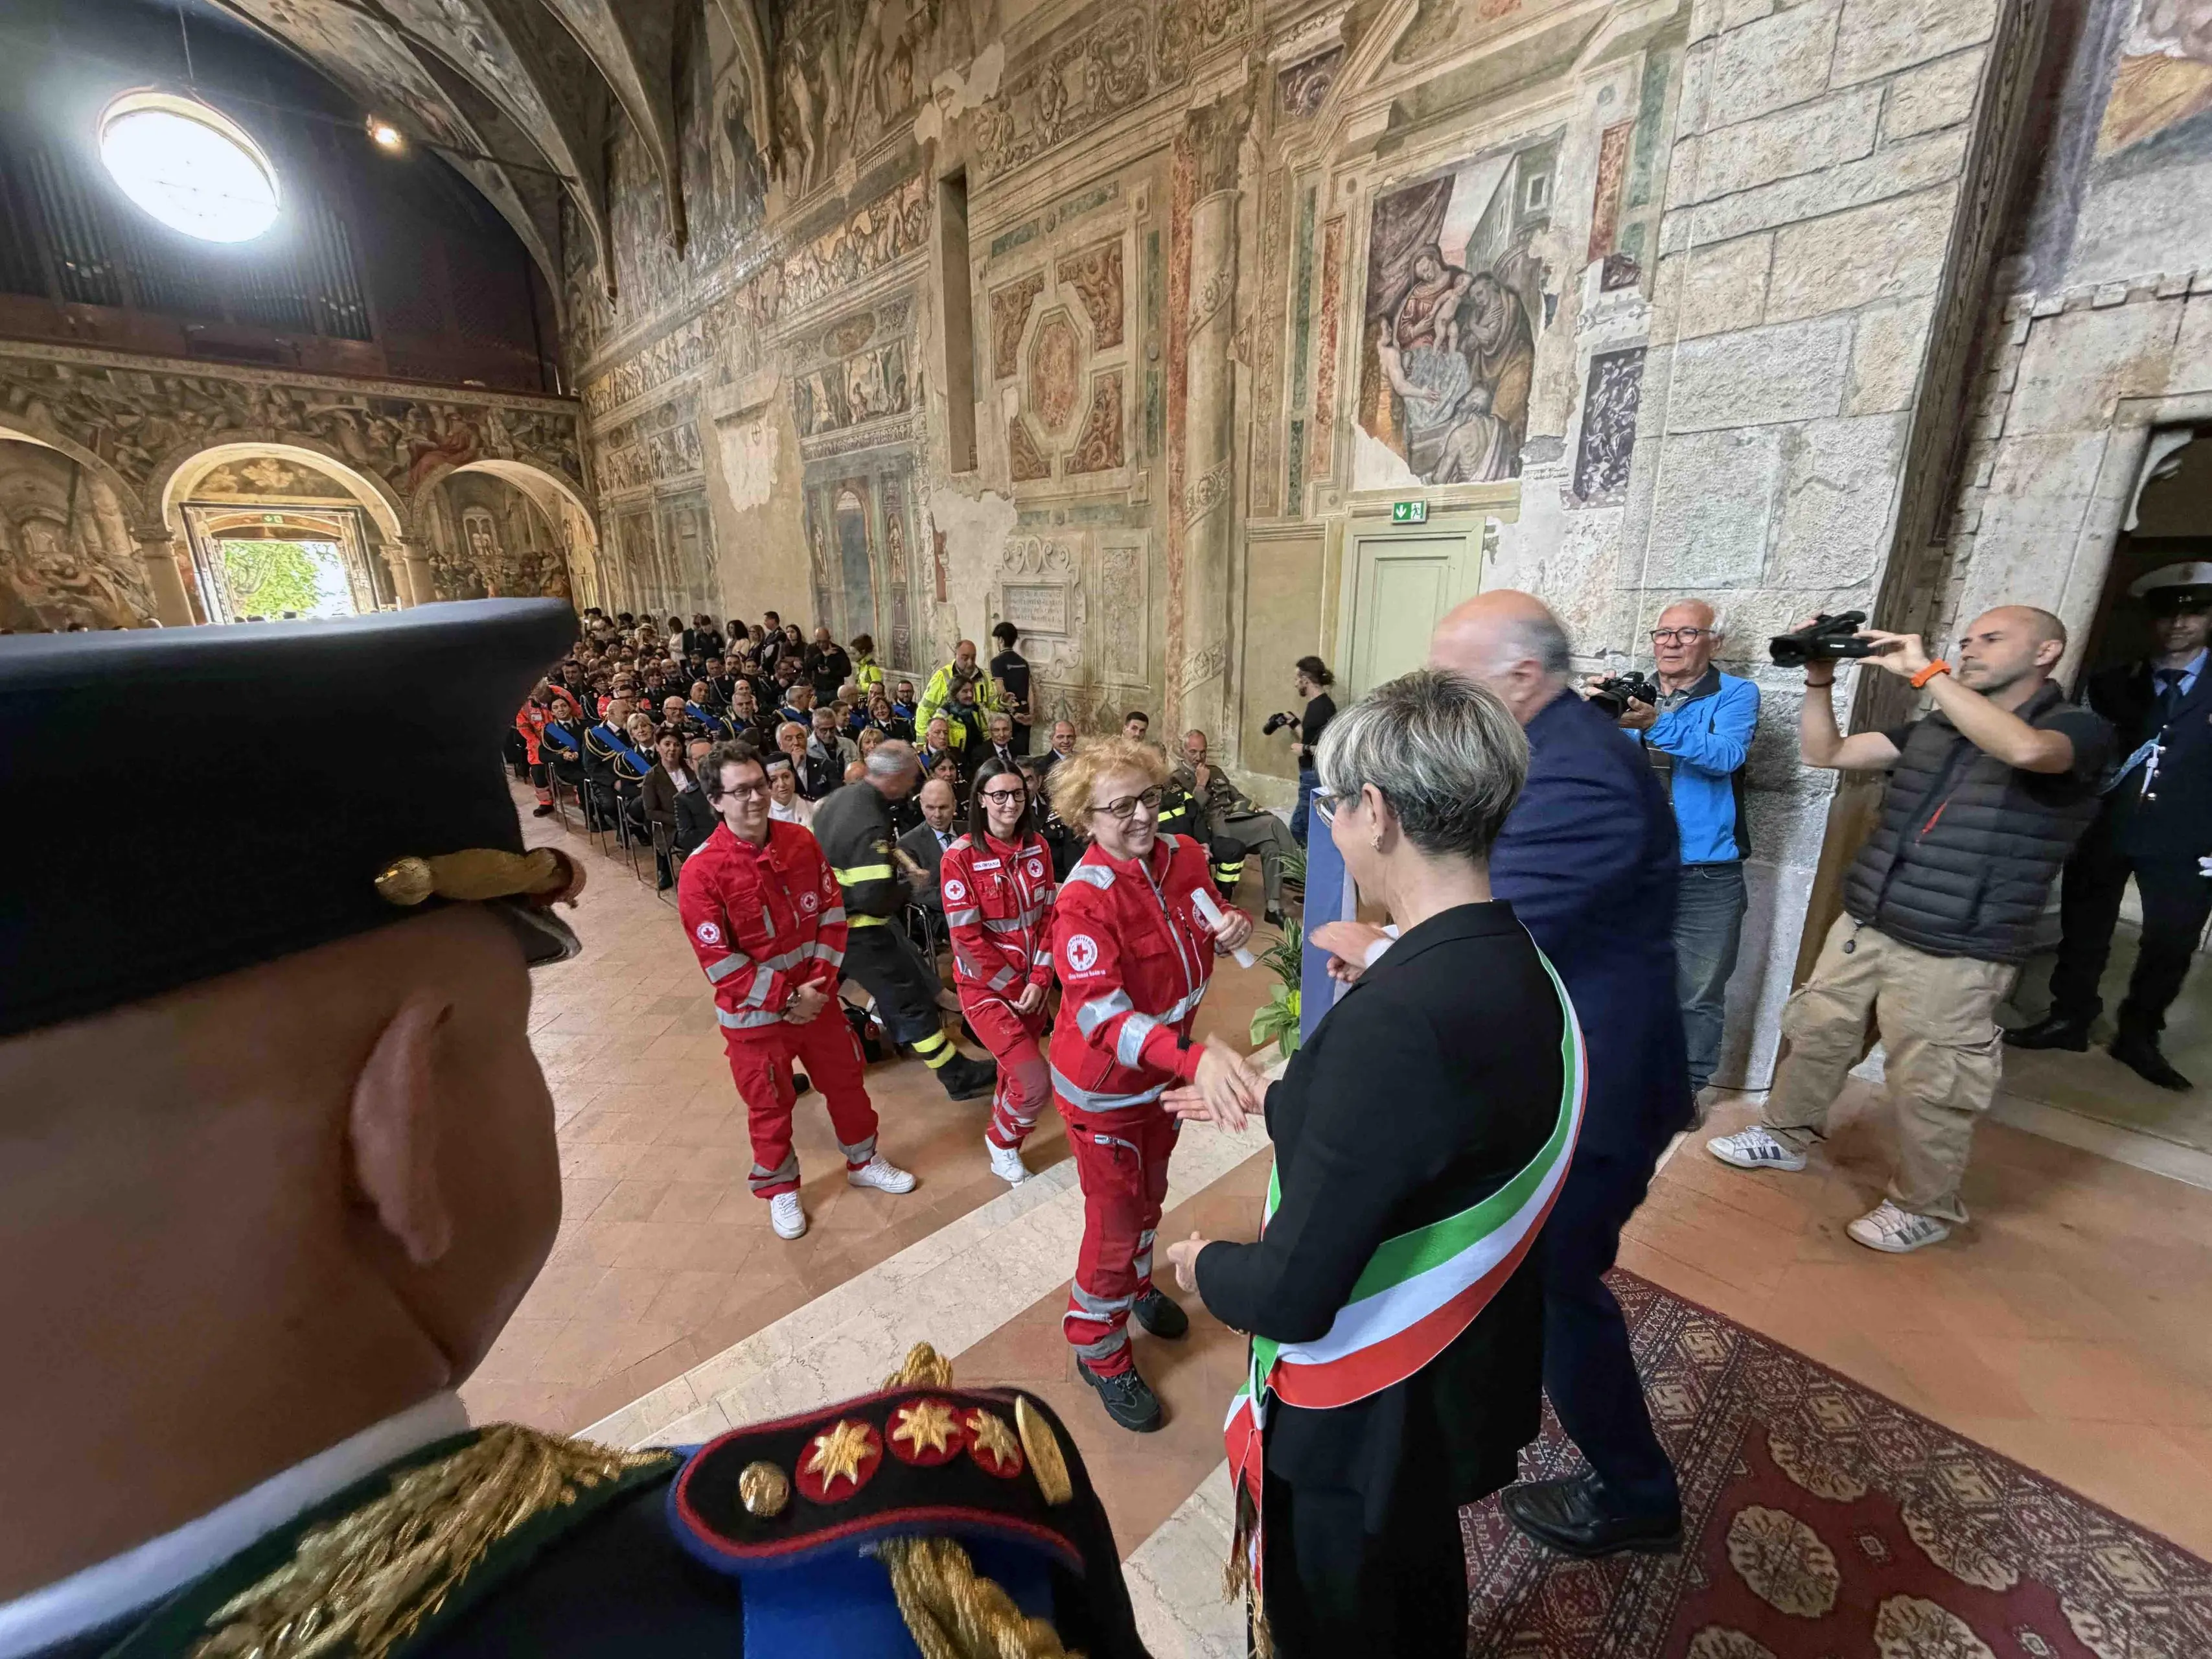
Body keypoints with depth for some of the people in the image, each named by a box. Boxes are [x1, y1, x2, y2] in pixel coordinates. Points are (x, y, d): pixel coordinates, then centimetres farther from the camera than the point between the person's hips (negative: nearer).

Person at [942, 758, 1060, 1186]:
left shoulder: (1037, 847, -1)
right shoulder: (960, 857, -16)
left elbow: (1048, 916, 1)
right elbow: (966, 939, -16)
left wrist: (1039, 981, -8)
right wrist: (1012, 987, -12)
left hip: (1031, 984, 5)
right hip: (987, 987, -5)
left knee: (1015, 1073, 18)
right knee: (1035, 1085, -9)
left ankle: (1003, 1142, 46)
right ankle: (1001, 1142, 22)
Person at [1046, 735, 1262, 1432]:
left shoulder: (1184, 855, -11)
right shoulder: (1084, 901, -31)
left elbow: (1202, 938, 5)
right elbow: (1099, 1011, -41)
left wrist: (1230, 931, -20)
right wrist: (1195, 1054, -57)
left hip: (1167, 1068, 6)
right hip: (1105, 1085, -6)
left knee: (1149, 1195, 29)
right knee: (1115, 1219, 11)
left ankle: (1137, 1283, 58)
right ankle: (1099, 1351, 38)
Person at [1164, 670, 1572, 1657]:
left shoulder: (1392, 1021, -37)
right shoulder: (1521, 969, -9)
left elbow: (1293, 1298, -31)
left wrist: (1202, 1267, -10)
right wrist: (1268, 1102, 13)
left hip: (1366, 1424, -6)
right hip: (1469, 1374, 7)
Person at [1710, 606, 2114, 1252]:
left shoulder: (2079, 729, -6)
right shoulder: (1934, 728, 11)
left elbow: (2026, 750, -31)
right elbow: (1825, 753, 10)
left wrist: (1926, 672, -25)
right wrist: (1820, 680, -3)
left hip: (1951, 957, -6)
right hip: (1861, 928, 6)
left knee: (1929, 1092, 5)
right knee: (1816, 1037, 17)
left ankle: (1924, 1209, 25)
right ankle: (1784, 1136, 36)